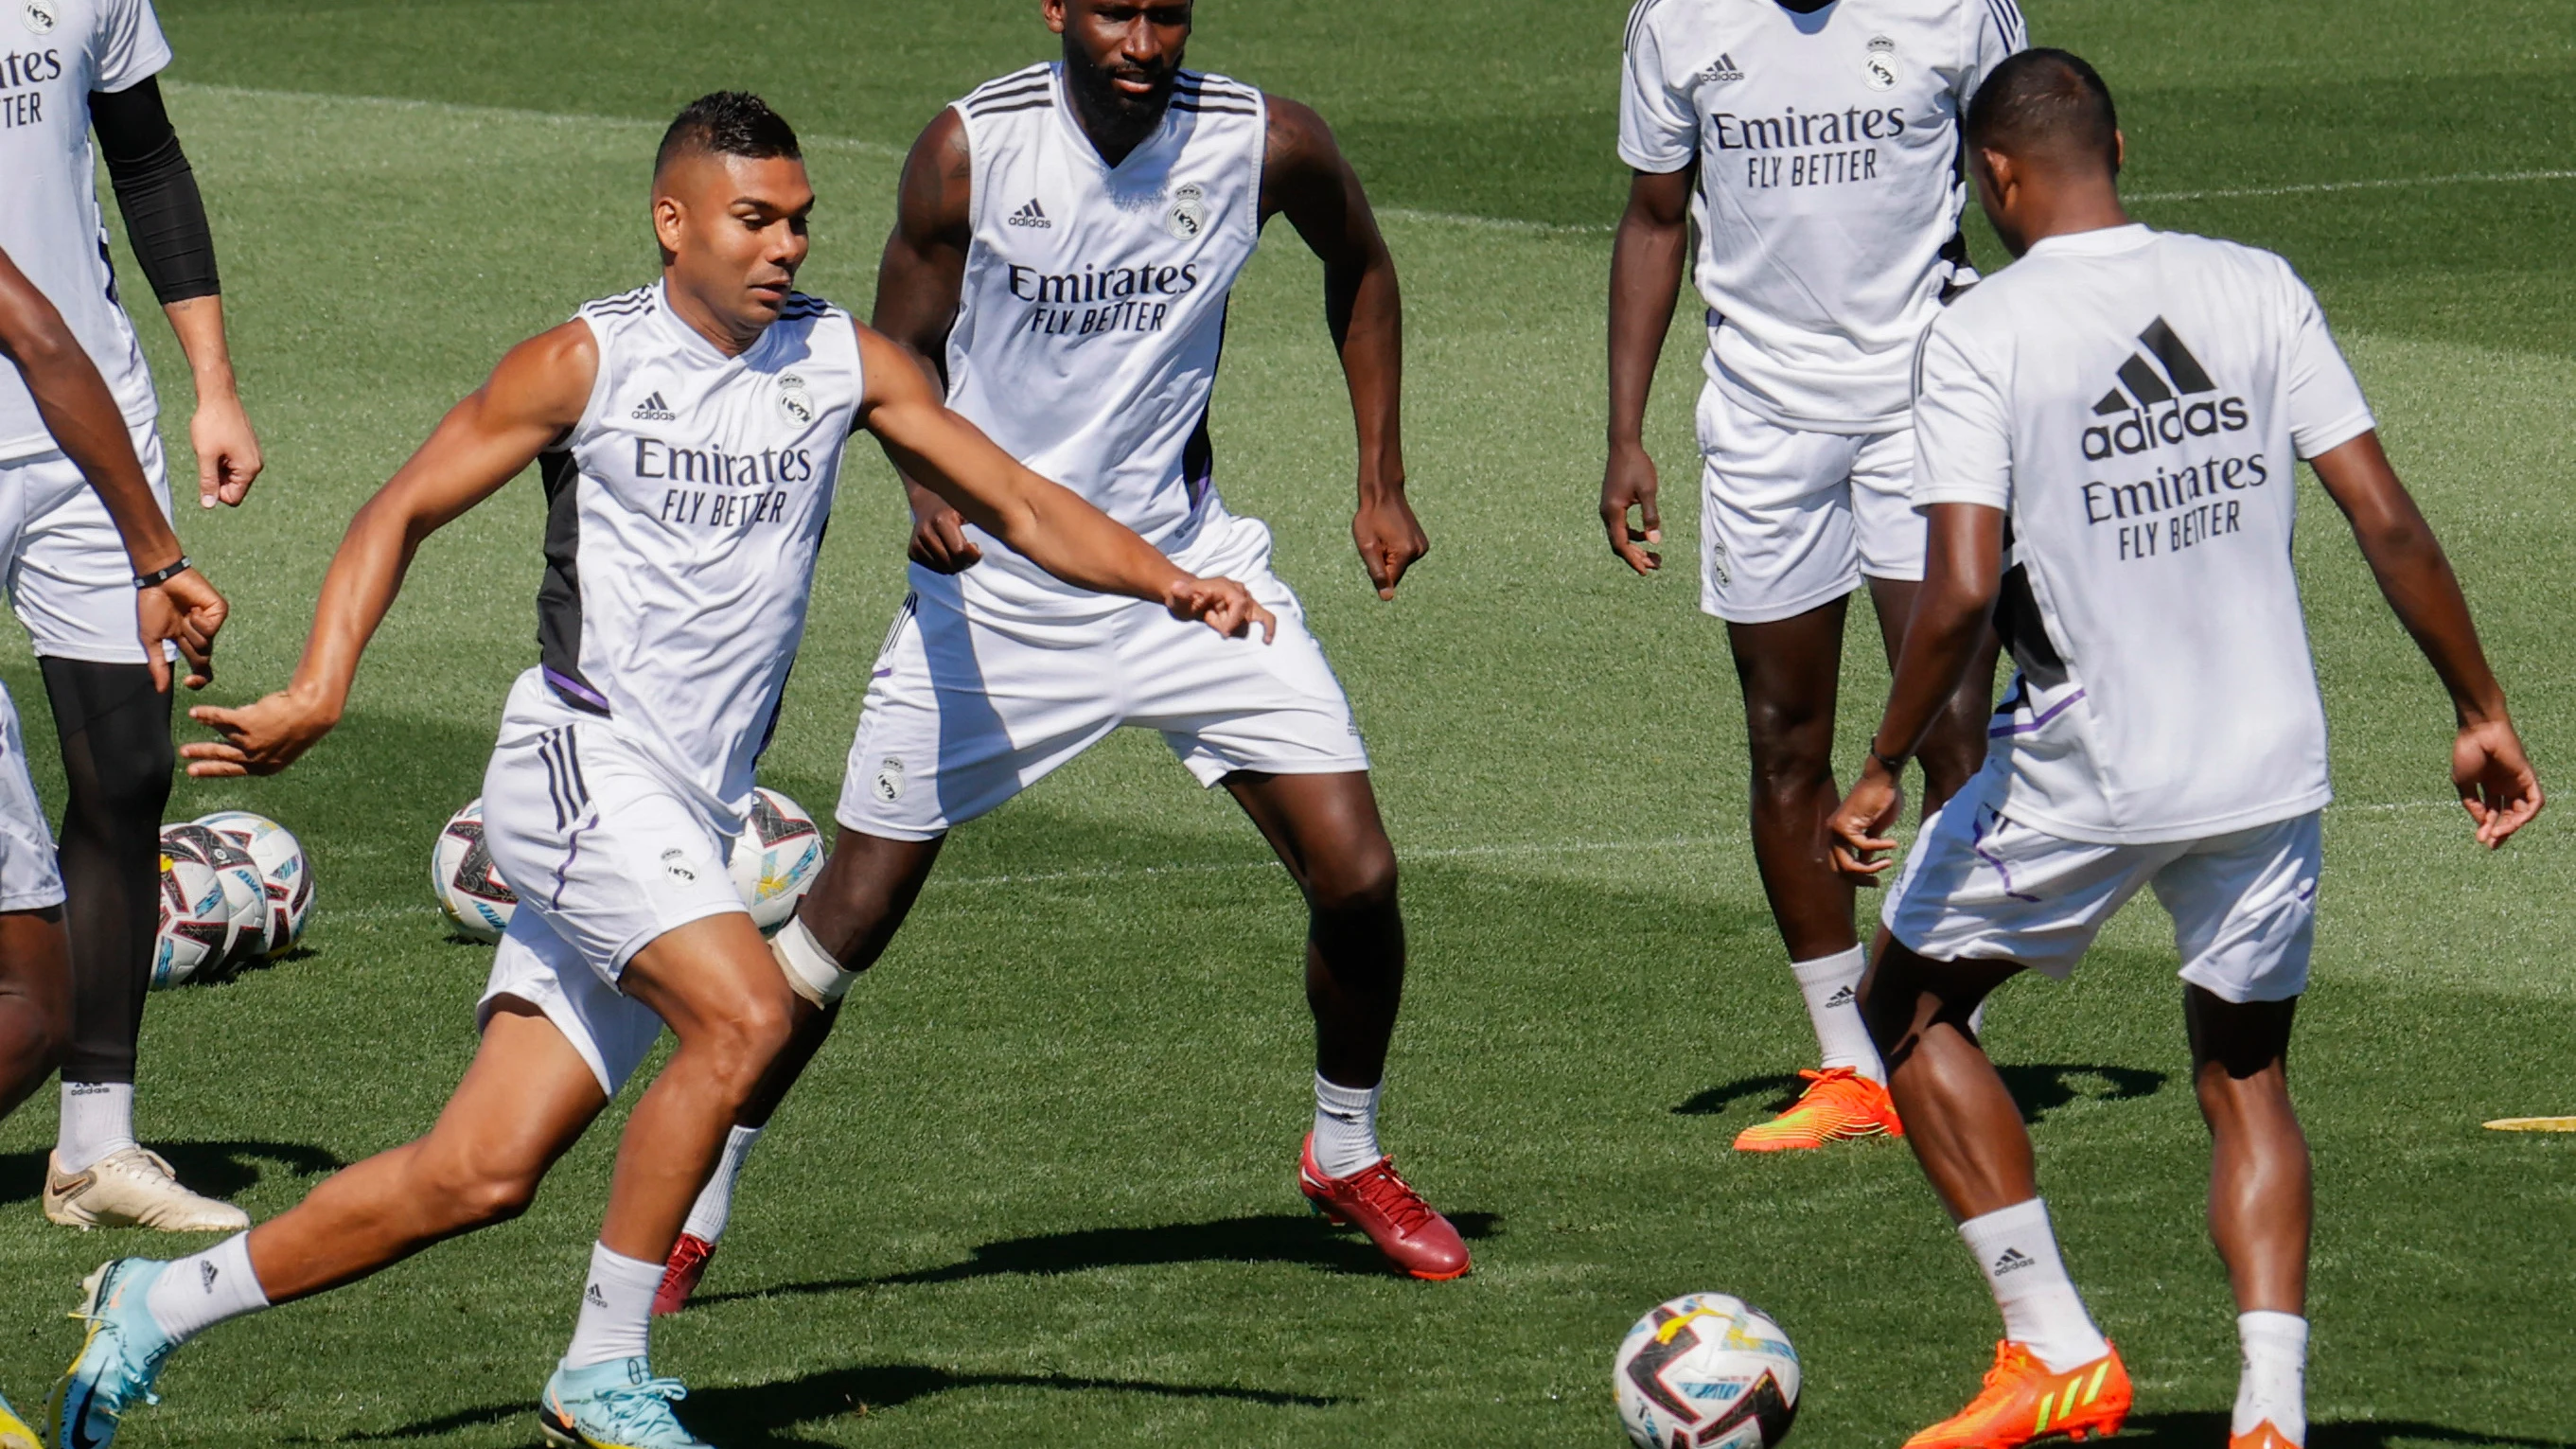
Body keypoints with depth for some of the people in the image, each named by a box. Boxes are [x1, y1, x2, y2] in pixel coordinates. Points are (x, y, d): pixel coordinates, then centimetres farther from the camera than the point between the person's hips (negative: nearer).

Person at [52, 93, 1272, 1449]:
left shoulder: (845, 362, 8)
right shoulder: (590, 360, -4)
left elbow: (1020, 503, 9)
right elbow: (402, 510, 1)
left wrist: (1168, 583, -8)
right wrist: (317, 690, -12)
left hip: (690, 817, 5)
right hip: (582, 762, -5)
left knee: (479, 1174, 2)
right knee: (744, 1013, -28)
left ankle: (159, 1302, 16)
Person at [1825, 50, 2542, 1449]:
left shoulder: (1979, 335, -10)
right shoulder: (2255, 289, 1)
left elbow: (1960, 593, -19)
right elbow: (2386, 520, -2)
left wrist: (1882, 771, -7)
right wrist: (2482, 713, 7)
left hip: (2082, 773, -4)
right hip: (2270, 763, 4)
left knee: (1909, 1005, 18)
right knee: (2244, 1080, 18)